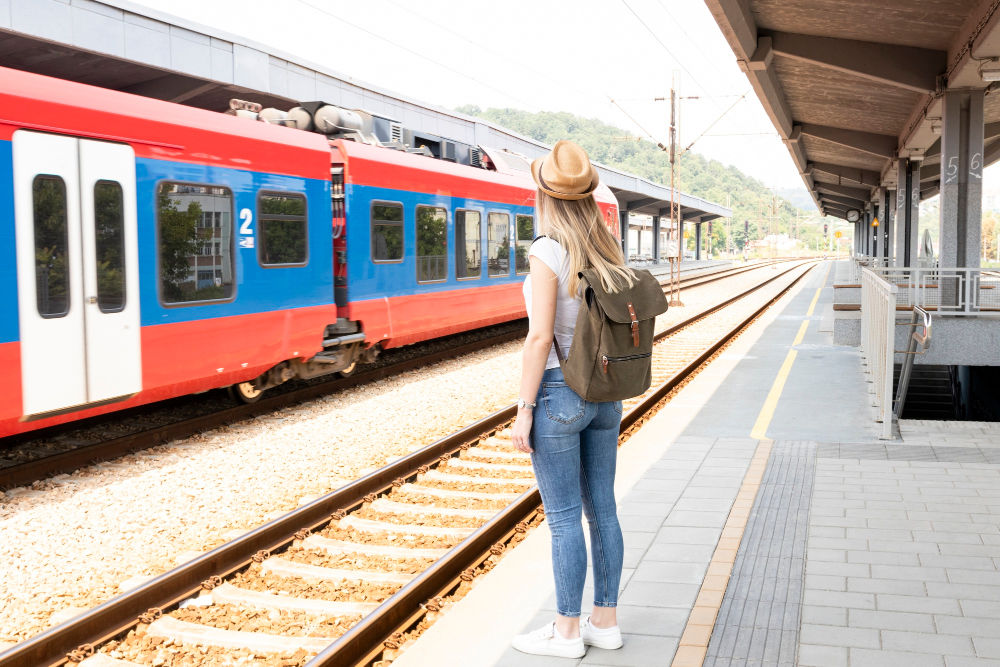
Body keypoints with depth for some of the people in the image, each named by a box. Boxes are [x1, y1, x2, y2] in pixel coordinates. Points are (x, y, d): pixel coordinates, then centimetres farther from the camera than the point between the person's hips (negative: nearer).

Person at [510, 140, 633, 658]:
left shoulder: (547, 253, -15)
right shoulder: (607, 252, 6)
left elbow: (540, 337, -19)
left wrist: (523, 411, -14)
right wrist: (612, 397, 19)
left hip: (557, 394, -7)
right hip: (603, 394, 7)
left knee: (564, 519, 2)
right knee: (601, 509, 13)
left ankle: (567, 631, 13)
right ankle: (605, 622, 23)